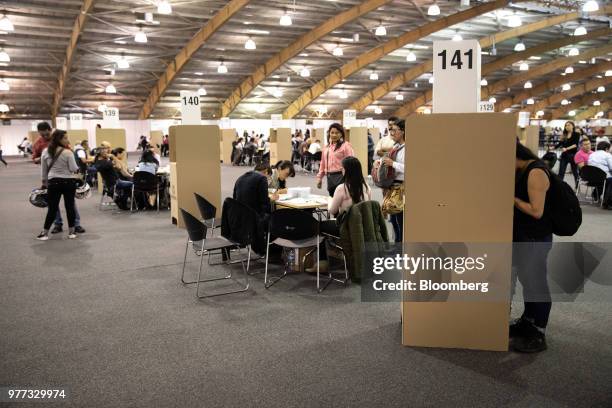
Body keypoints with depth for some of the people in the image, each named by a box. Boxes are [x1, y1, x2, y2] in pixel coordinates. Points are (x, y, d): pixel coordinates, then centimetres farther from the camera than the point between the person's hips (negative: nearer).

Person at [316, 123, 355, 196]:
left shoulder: (345, 146, -6)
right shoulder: (327, 147, 15)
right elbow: (323, 163, 21)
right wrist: (319, 177, 19)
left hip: (340, 177, -7)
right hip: (330, 177, 7)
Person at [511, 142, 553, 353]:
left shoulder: (536, 173, -21)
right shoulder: (521, 171, 7)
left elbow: (536, 211, -24)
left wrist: (511, 198, -17)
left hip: (536, 237, -9)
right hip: (522, 234, 9)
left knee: (535, 282, 0)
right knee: (526, 279, 19)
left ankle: (538, 335, 12)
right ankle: (527, 322, 36)